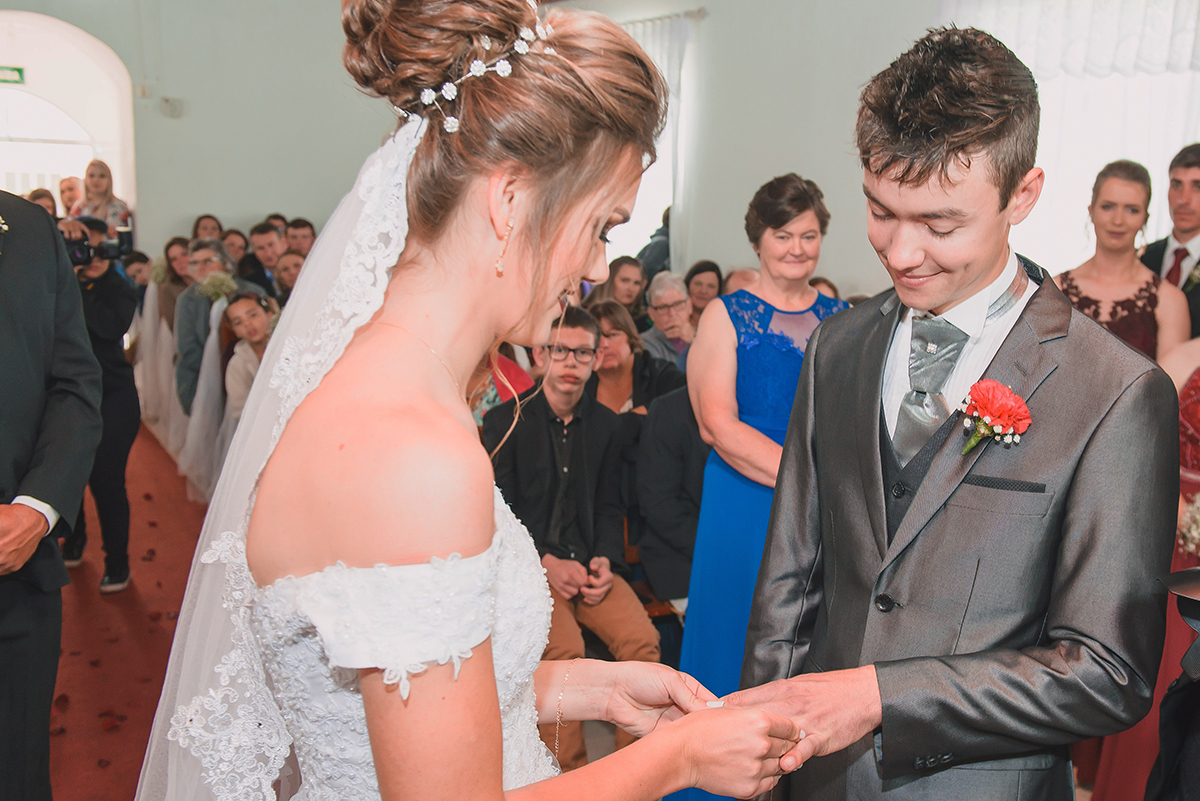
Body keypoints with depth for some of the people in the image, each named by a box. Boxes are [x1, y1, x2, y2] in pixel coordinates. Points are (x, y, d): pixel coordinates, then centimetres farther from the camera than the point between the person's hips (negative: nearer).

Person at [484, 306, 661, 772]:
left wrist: (605, 561, -5)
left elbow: (609, 507, 14)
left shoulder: (605, 424, 12)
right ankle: (568, 772, -10)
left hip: (591, 563, 4)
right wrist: (547, 563, -15)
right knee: (564, 647, -29)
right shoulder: (505, 422, 0)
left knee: (642, 639, -21)